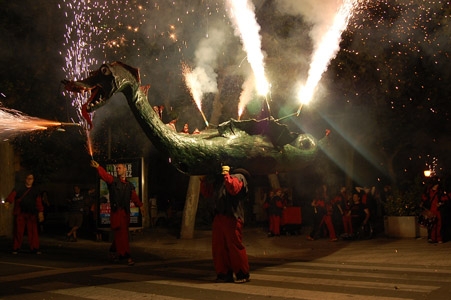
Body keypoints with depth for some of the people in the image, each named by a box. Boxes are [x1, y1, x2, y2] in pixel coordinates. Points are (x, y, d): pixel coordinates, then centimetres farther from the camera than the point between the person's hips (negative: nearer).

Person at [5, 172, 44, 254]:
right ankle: (16, 248, 8)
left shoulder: (35, 190, 13)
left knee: (33, 232, -2)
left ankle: (34, 248, 3)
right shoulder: (19, 188, 7)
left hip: (31, 214, 1)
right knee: (18, 231, -1)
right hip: (20, 214, -1)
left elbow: (39, 202, 9)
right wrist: (8, 202, -30)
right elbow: (12, 195, -10)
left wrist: (40, 212, -2)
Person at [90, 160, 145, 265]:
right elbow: (105, 175, -15)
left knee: (119, 234, 12)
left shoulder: (130, 185, 17)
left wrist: (140, 206, -9)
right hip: (116, 211, -5)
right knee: (121, 233, -9)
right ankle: (126, 256, -9)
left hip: (126, 212, 5)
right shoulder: (113, 180, 4)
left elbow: (134, 197, 6)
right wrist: (98, 167, -33)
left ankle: (113, 252, 29)